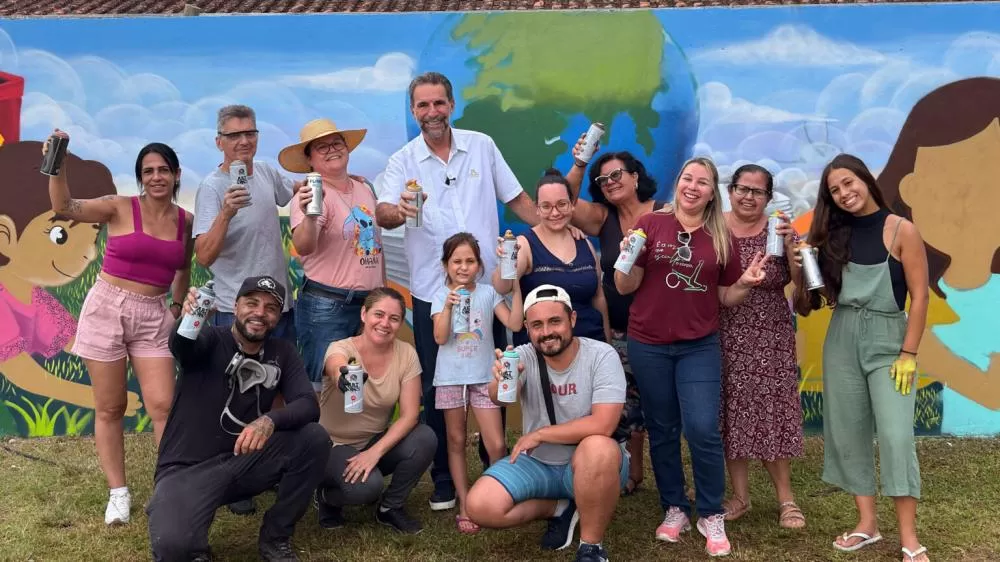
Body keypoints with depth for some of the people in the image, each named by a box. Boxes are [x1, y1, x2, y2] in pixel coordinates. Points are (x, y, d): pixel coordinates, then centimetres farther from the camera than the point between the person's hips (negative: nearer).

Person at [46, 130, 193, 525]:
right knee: (110, 408, 4)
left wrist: (178, 305, 13)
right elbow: (64, 208, -17)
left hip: (153, 318, 2)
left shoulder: (185, 221, 5)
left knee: (163, 406, -4)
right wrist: (56, 165, -28)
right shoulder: (120, 208, -5)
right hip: (106, 309, -2)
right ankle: (118, 492, 14)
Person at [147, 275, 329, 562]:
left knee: (315, 438, -20)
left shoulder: (282, 353, 2)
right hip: (186, 469, -4)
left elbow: (309, 405, -12)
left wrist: (269, 420, -34)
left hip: (243, 462, 4)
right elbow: (180, 344, -33)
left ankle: (275, 538, 0)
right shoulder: (211, 340, -8)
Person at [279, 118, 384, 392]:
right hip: (326, 307, -7)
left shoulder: (364, 190, 11)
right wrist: (309, 216, -46)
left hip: (369, 304, 7)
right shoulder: (312, 195, -10)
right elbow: (303, 247, -27)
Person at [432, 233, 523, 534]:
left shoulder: (489, 292, 1)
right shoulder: (441, 296, 1)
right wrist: (448, 306, -22)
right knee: (457, 441, 9)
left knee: (496, 445, -5)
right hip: (451, 377, 0)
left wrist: (516, 288, -14)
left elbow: (514, 324, -9)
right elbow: (440, 338, -10)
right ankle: (464, 506, 18)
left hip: (484, 376, 0)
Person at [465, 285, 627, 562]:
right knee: (480, 507, -18)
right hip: (538, 463, 4)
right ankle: (560, 509, 9)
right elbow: (498, 398, -28)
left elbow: (603, 425, -26)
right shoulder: (524, 356, -8)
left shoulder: (602, 355, -17)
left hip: (592, 466, -3)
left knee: (598, 448, -38)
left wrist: (540, 434, -18)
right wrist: (501, 380, -52)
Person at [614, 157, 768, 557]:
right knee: (662, 430, 11)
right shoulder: (650, 224, -4)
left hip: (700, 347, 0)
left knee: (702, 429, -8)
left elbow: (726, 298, 9)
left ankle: (711, 516, 11)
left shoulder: (722, 238, 3)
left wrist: (745, 283, -10)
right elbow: (626, 287, -3)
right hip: (648, 345, 0)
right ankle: (674, 509, 27)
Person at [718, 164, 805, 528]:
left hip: (770, 336, 0)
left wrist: (790, 244, -20)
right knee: (731, 413, 6)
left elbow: (801, 280, -6)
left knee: (771, 411, 3)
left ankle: (785, 497, 17)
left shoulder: (777, 231, 0)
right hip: (724, 336, 1)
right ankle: (740, 495, 19)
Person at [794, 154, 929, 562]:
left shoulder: (901, 231, -6)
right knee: (848, 432, 5)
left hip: (888, 339, -4)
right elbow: (816, 286, 7)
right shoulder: (834, 235, 7)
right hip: (841, 340, 5)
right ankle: (867, 524, 16)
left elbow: (919, 296, -7)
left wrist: (909, 355, -11)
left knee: (895, 434, -10)